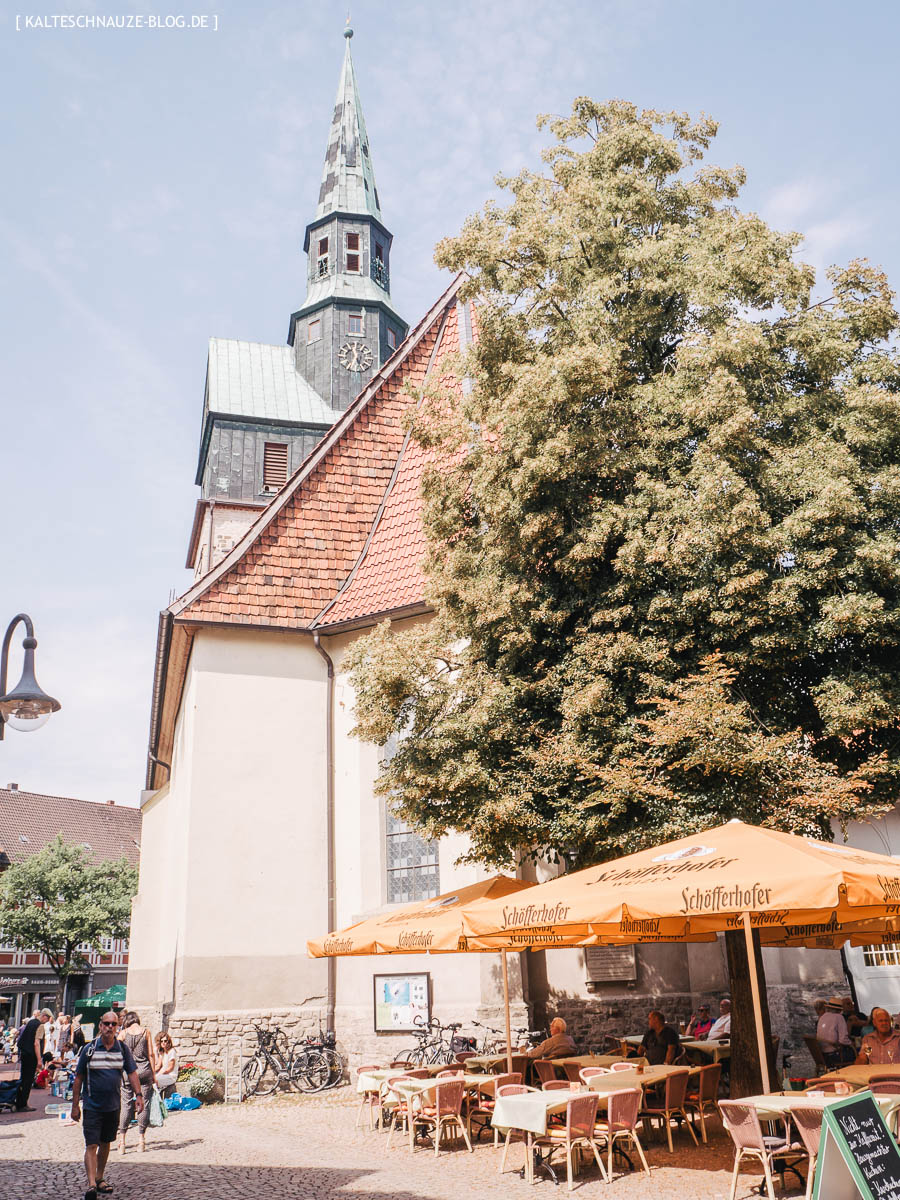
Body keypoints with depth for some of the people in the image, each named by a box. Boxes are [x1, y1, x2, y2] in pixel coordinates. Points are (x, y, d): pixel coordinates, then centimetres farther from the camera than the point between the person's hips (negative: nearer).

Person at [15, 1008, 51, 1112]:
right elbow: (36, 1043, -19)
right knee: (28, 1080, -1)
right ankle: (22, 1105, 1)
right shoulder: (40, 1025, -14)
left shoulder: (30, 1022, 12)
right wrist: (39, 1059, -17)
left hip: (23, 1053, 8)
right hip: (31, 1055, -8)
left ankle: (19, 1103, 21)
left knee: (23, 1079, 16)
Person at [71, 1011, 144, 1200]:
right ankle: (91, 1184, -10)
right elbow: (78, 1078, 0)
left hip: (113, 1106, 3)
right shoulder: (89, 1049, -5)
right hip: (92, 1106, -3)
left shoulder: (123, 1049, 1)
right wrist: (75, 1105, -2)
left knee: (105, 1144, 14)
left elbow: (132, 1073, 4)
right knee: (91, 1145, -8)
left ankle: (100, 1179, 28)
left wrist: (138, 1095, -8)